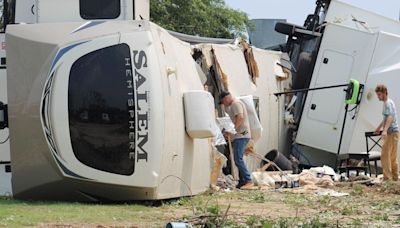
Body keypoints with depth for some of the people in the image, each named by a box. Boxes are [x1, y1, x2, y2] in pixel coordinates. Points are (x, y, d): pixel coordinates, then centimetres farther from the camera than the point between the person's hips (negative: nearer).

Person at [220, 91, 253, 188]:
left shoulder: (236, 104, -10)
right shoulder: (234, 104, 23)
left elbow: (240, 117, -23)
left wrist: (233, 129, -18)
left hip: (241, 135, -11)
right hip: (241, 135, 11)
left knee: (238, 159, -17)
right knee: (238, 159, 12)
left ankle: (248, 180, -22)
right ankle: (242, 182, 12)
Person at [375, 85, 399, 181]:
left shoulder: (388, 103, -12)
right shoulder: (387, 103, 19)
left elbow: (390, 117, -27)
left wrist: (385, 130, -40)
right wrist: (379, 128, 46)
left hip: (391, 132, -10)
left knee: (385, 155, -13)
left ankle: (387, 178, -17)